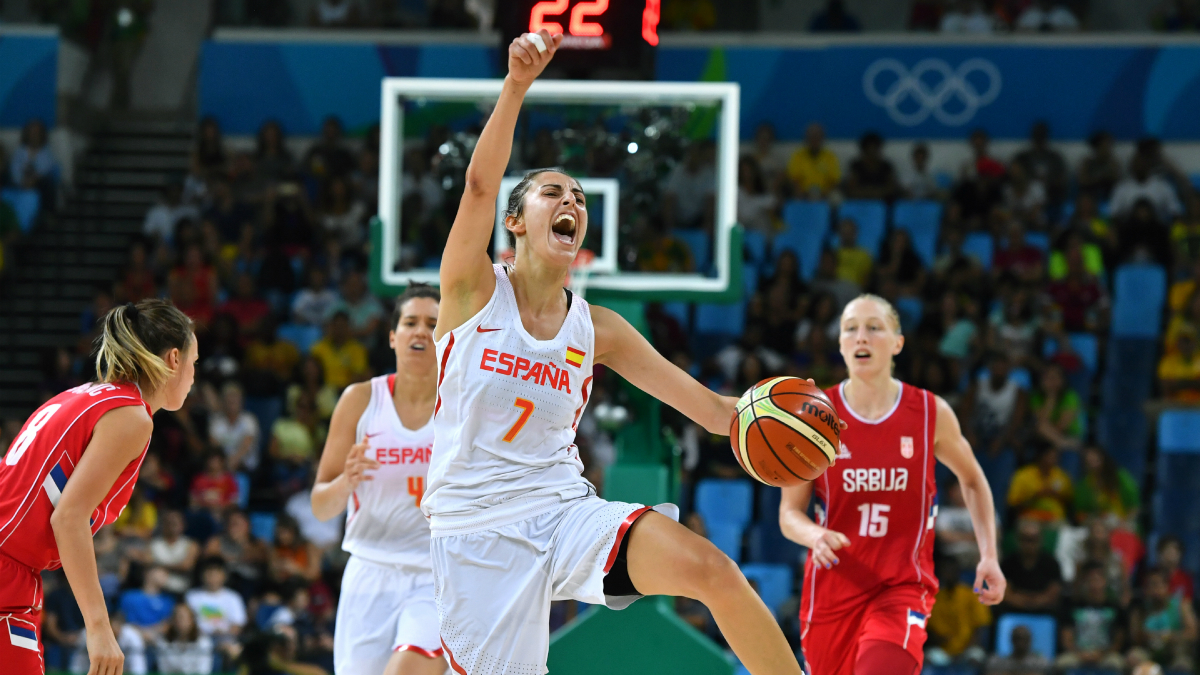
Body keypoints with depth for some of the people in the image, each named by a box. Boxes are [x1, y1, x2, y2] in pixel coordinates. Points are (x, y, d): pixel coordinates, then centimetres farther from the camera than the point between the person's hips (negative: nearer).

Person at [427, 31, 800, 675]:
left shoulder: (596, 329, 9)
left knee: (710, 568, -22)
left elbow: (709, 406, 7)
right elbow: (481, 183, -20)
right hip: (477, 526, -2)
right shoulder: (473, 290, -1)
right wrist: (517, 85, -34)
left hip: (563, 510, 3)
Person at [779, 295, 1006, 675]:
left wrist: (989, 555, 6)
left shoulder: (932, 414, -3)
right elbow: (790, 513, -1)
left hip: (903, 587, -2)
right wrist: (814, 536, -24)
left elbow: (972, 480, 16)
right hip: (834, 585, 2)